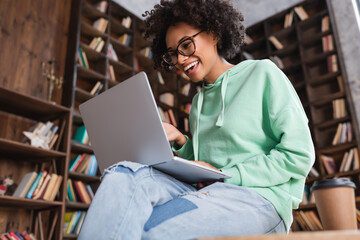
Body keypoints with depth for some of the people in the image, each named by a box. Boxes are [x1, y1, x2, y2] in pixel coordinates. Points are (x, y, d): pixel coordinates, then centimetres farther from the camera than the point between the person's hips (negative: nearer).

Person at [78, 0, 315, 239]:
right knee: (125, 175, -24)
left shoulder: (262, 73, 5)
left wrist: (224, 175, -8)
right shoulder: (199, 102, 23)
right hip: (206, 193, 6)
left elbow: (299, 156, -4)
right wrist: (180, 142, 4)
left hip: (259, 197, -5)